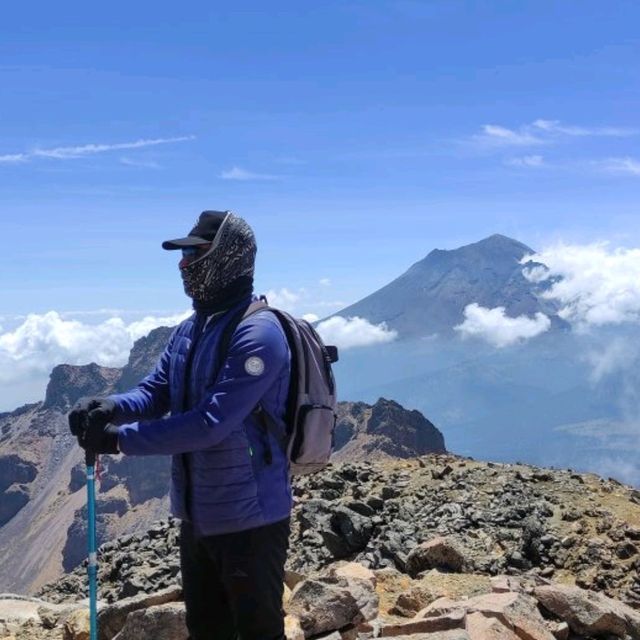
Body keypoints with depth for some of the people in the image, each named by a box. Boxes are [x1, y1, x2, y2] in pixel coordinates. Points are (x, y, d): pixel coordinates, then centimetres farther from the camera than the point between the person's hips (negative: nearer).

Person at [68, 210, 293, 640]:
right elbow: (155, 393, 7)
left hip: (249, 516, -9)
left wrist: (121, 439, -25)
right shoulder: (189, 330, 8)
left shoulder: (258, 334, -22)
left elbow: (211, 423, -27)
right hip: (198, 513, 9)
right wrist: (111, 407, -15)